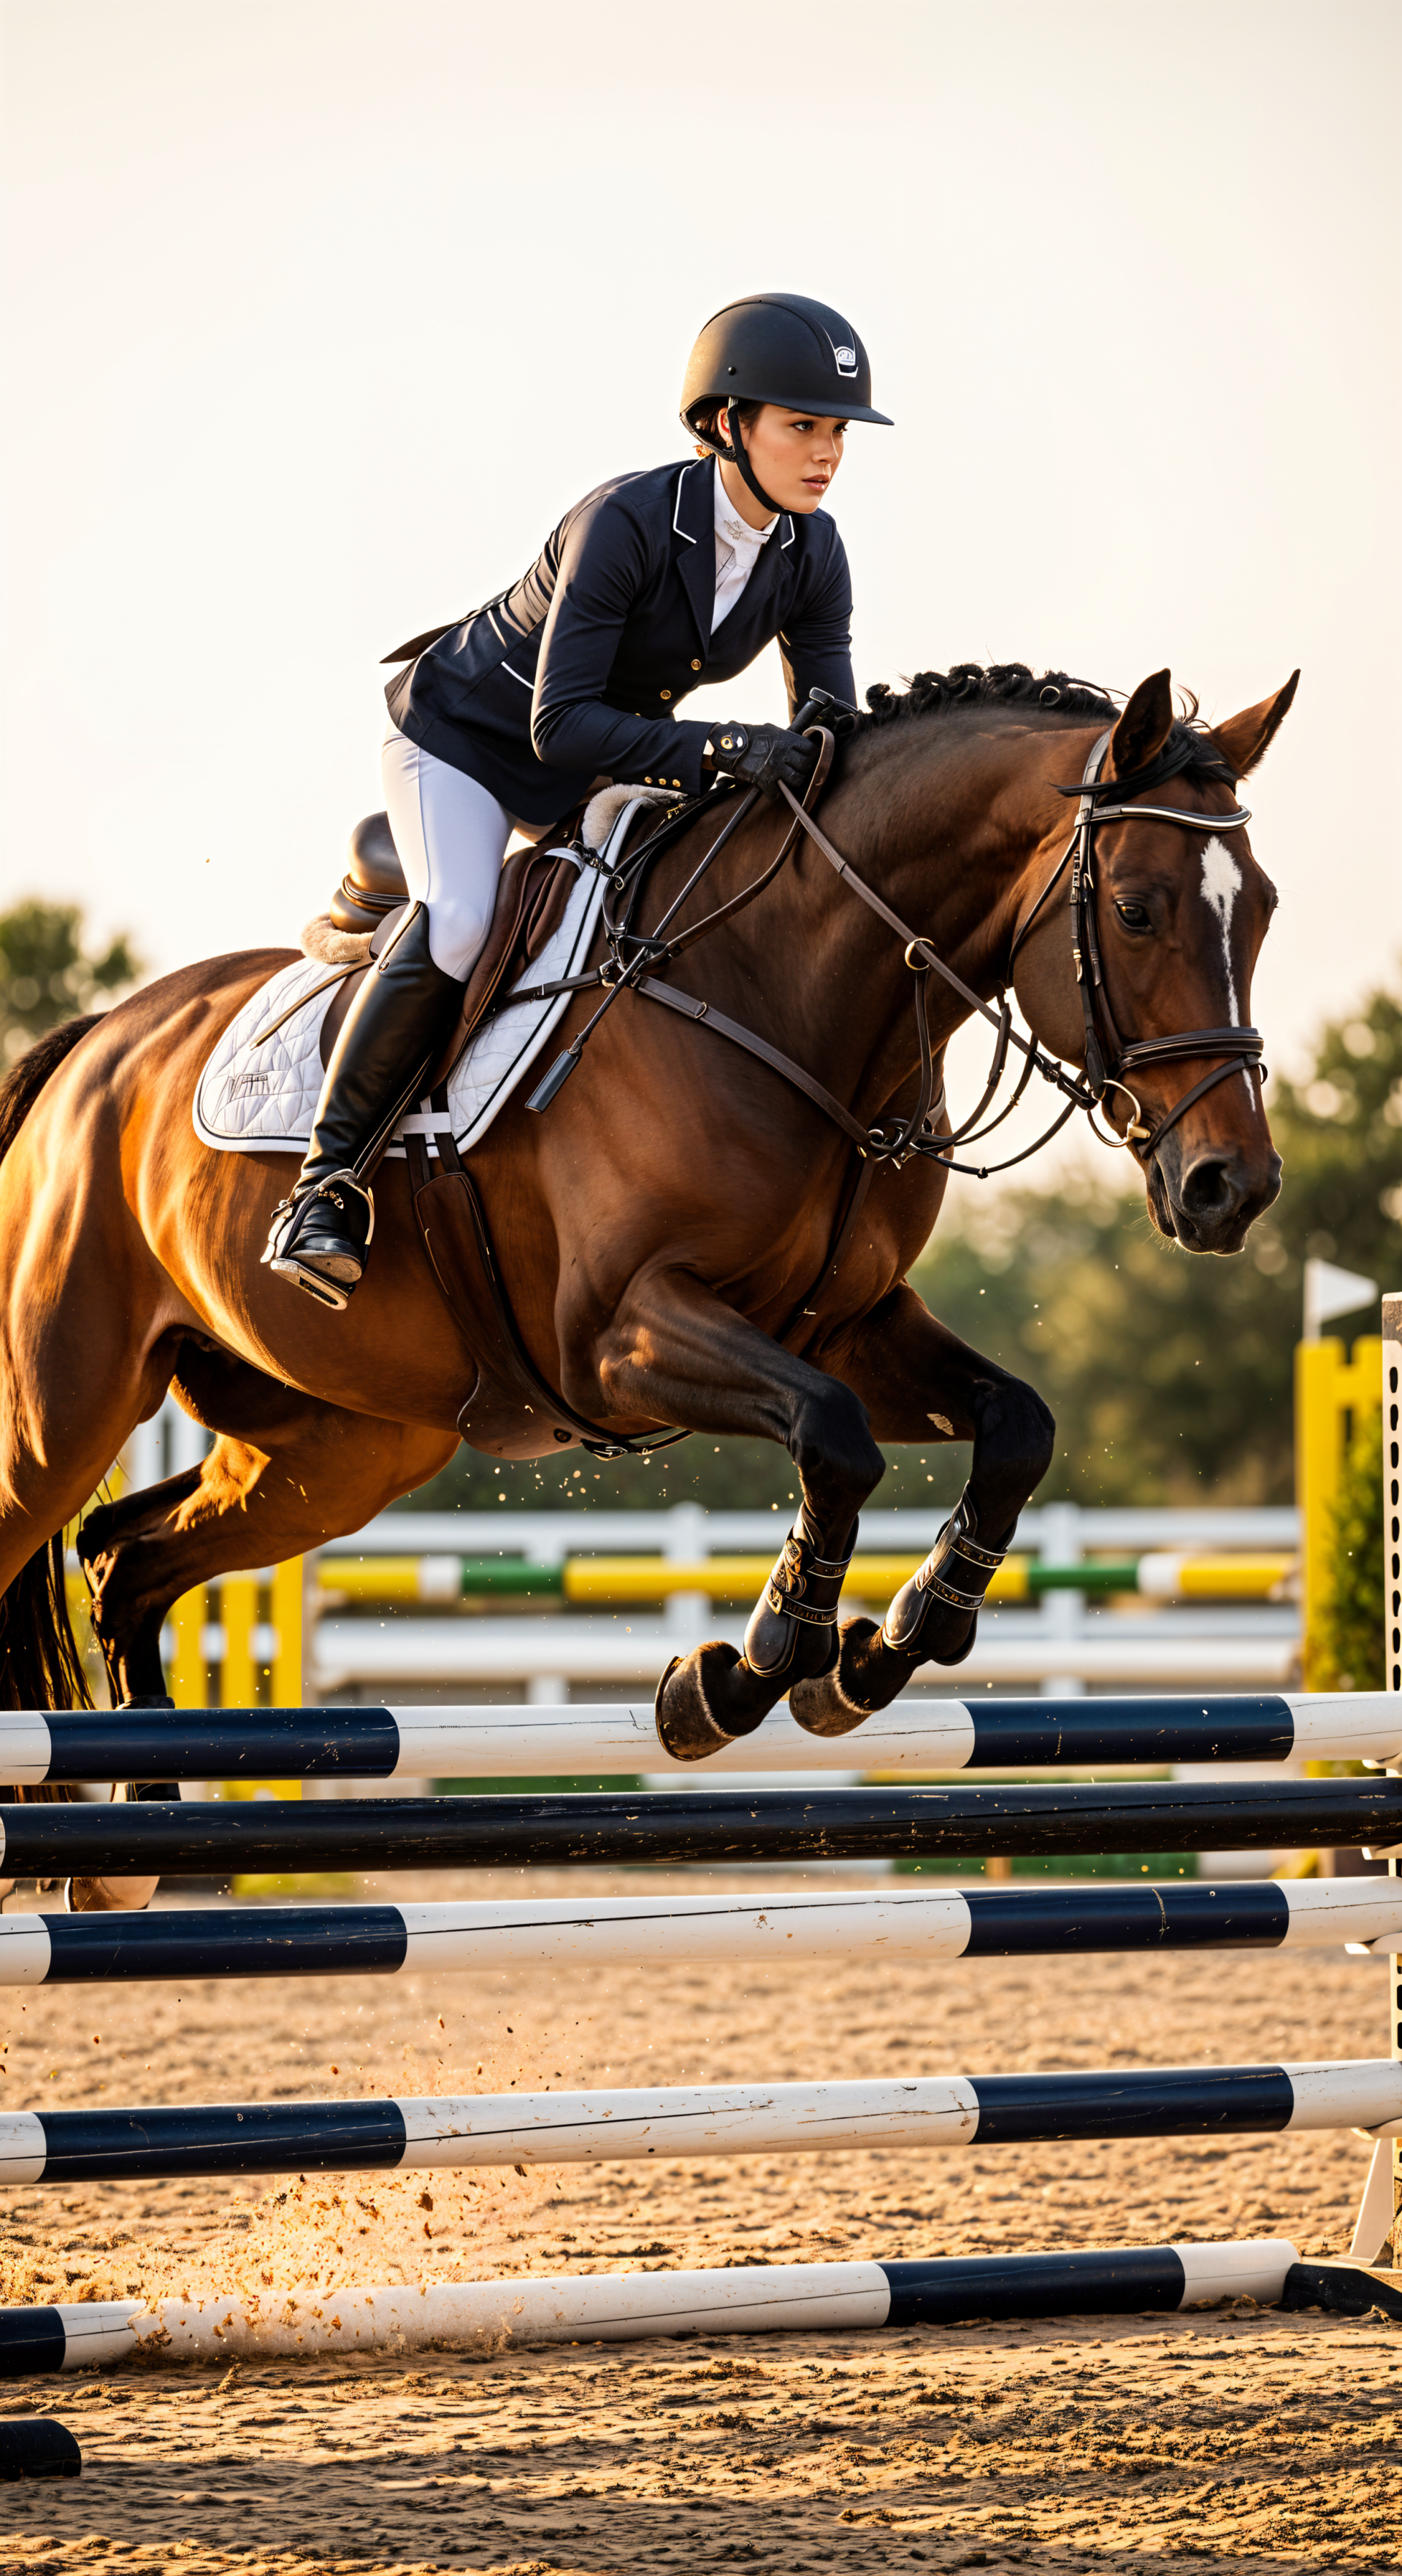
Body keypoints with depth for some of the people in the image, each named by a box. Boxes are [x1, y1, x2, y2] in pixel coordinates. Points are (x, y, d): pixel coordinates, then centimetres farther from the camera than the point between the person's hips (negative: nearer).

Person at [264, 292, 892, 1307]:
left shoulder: (811, 555, -12)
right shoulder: (625, 521, -32)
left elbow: (833, 737, -6)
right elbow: (560, 725, -35)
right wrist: (715, 748, -47)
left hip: (607, 764, 7)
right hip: (467, 736, -7)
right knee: (456, 928, -32)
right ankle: (327, 1185, -22)